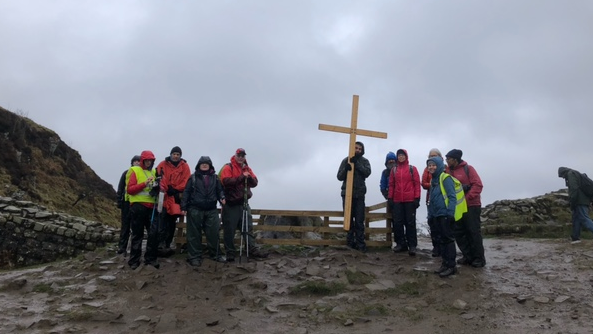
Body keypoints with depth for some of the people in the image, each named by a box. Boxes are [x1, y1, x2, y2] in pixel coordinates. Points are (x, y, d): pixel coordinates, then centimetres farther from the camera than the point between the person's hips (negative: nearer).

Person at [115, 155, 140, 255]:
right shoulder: (126, 173, 6)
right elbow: (120, 188, 7)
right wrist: (119, 201, 0)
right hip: (127, 202, 0)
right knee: (125, 225, 5)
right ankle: (122, 246, 10)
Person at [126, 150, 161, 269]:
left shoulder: (154, 172, 15)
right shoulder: (135, 171, 0)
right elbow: (129, 189, -9)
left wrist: (157, 188, -2)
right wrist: (144, 184, -19)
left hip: (151, 206, 4)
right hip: (138, 206, -4)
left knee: (154, 233, -1)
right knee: (137, 234, 3)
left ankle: (150, 258, 10)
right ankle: (134, 260, 13)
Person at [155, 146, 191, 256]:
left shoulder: (185, 166, 4)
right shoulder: (163, 164, 2)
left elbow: (186, 181, -2)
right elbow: (159, 178, -7)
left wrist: (176, 191, -9)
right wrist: (167, 189, -18)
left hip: (177, 197, 2)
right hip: (164, 196, -2)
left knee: (172, 222, 9)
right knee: (163, 220, -14)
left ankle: (167, 244, 17)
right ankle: (161, 244, -16)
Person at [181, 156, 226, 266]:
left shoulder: (215, 178, 11)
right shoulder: (193, 178, 4)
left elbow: (219, 190, 12)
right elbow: (186, 192, 2)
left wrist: (222, 198, -10)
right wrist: (184, 207, -4)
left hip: (211, 210, 2)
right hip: (195, 210, -2)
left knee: (214, 232, 2)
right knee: (194, 234, 2)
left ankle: (215, 254, 17)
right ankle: (194, 257, 9)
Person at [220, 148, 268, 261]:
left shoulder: (247, 168, 13)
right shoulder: (228, 167, -4)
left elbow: (255, 183, 5)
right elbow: (226, 181, -20)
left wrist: (249, 177, -15)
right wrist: (242, 177, -21)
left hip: (244, 203, 6)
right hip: (230, 203, -5)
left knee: (248, 227, 6)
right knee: (229, 229, -2)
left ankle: (252, 249, 10)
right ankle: (230, 252, 6)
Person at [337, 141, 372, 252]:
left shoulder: (364, 161, 8)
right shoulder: (346, 160, 7)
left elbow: (367, 172, -10)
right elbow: (339, 177, 3)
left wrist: (356, 164, -18)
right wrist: (345, 169, -17)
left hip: (359, 194, 0)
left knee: (359, 220, -3)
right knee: (349, 219, 3)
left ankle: (360, 243, -1)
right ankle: (350, 241, 9)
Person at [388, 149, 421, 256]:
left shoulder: (412, 169, 3)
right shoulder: (394, 170, 10)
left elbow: (417, 184, 0)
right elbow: (391, 185, 10)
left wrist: (417, 198, -7)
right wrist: (390, 198, 4)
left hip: (410, 200, -3)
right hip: (397, 201, 3)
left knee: (410, 222, 0)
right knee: (397, 222, 2)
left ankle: (412, 245, 3)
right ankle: (400, 243, 12)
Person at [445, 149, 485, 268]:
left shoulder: (468, 169, -7)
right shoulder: (449, 171, 8)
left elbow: (478, 185, -13)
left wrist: (467, 198, -20)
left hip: (471, 206, -6)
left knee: (474, 232, -1)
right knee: (459, 232, 7)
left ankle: (479, 258, 9)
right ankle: (468, 256, 19)